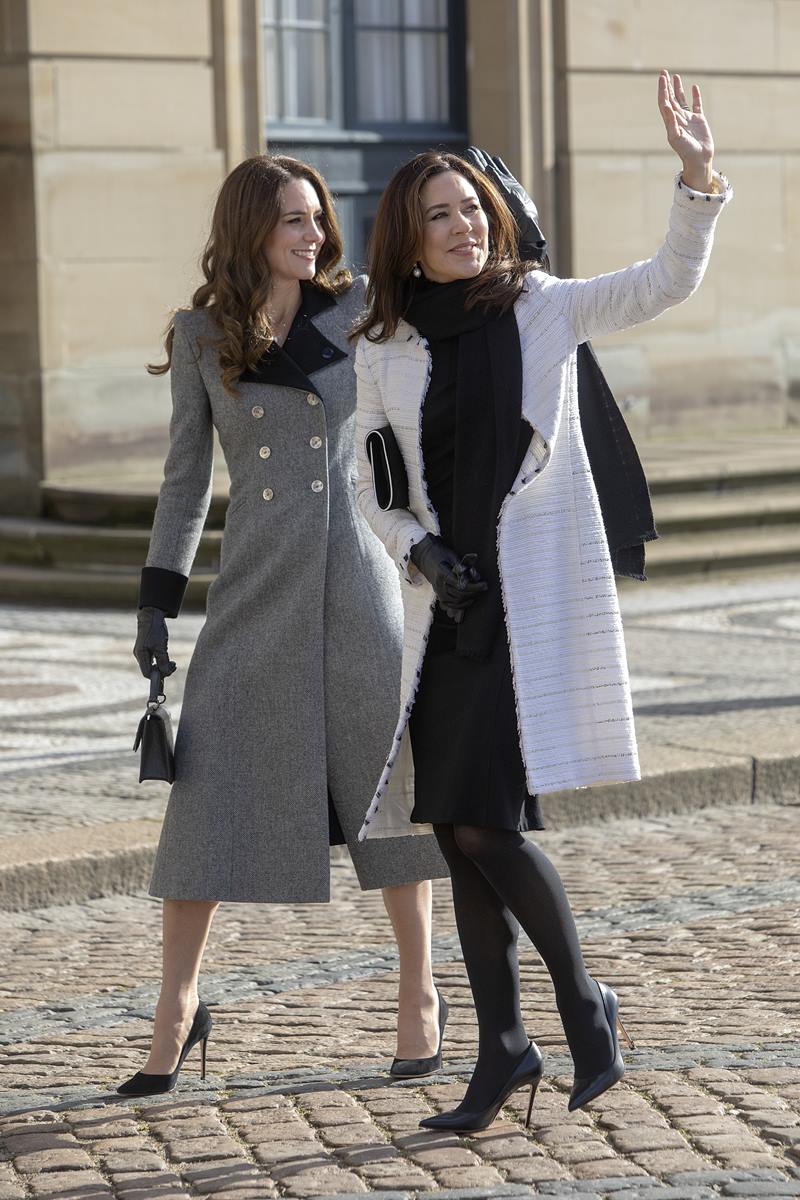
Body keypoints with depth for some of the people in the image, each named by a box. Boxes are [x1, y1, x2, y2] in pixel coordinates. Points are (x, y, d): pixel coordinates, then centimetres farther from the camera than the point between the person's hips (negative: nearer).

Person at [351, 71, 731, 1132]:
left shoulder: (545, 309, 0)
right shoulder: (385, 352, 7)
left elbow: (668, 282, -10)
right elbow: (366, 480, 14)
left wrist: (700, 177, -23)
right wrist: (416, 549, -3)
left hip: (537, 595, -4)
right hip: (448, 605, 4)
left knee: (484, 826, -13)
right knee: (459, 833, 5)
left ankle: (582, 1000, 9)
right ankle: (502, 1047, 18)